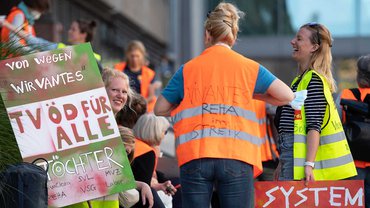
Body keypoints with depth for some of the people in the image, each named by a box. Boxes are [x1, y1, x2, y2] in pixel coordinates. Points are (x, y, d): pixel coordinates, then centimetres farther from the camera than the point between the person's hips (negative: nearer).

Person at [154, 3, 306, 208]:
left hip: (194, 158, 1)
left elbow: (160, 109, 13)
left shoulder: (187, 69, 10)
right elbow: (287, 96, 7)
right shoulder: (249, 67, 8)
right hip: (236, 159, -1)